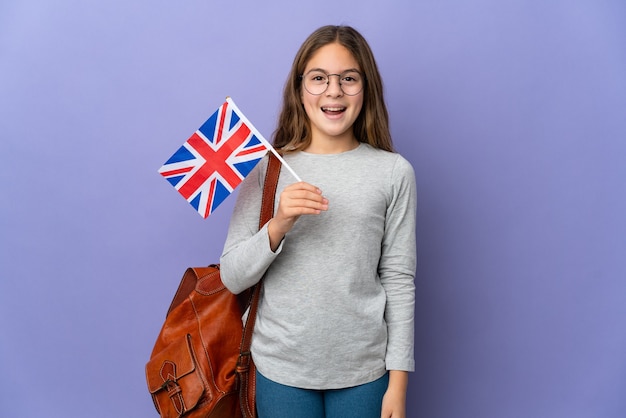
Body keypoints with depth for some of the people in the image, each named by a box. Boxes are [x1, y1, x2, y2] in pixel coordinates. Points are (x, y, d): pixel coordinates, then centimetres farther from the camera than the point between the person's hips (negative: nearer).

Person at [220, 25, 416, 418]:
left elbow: (399, 280, -3)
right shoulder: (267, 168, -3)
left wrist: (398, 383, -2)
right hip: (281, 368, 0)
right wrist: (277, 226, -21)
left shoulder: (394, 172, -5)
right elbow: (233, 277, -4)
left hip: (363, 370, 0)